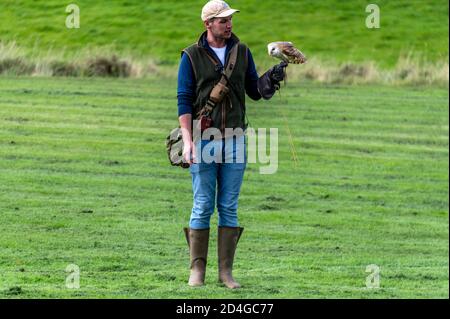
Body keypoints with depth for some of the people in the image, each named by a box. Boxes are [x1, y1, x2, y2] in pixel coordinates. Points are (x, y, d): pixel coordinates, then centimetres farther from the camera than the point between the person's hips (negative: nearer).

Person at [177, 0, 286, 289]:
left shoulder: (242, 52, 9)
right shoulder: (192, 56, -1)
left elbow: (255, 91, 12)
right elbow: (184, 100, -4)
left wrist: (271, 80, -10)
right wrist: (187, 140, -14)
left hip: (235, 141, 3)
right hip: (203, 140, -3)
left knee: (229, 207, 3)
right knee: (203, 206, -2)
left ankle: (226, 271, 6)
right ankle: (197, 270, 4)